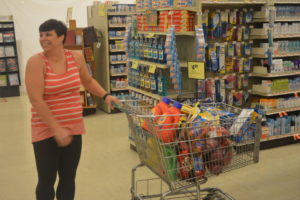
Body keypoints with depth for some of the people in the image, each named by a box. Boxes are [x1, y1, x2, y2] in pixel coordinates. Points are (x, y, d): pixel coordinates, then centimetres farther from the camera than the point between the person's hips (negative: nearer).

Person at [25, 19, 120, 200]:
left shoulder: (76, 57, 0)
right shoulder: (36, 62, -12)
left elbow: (88, 80, 19)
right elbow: (36, 99, -18)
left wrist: (105, 95, 6)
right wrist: (56, 128, -20)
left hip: (73, 128, 4)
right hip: (46, 130, -3)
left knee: (68, 178, 14)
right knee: (46, 181, 6)